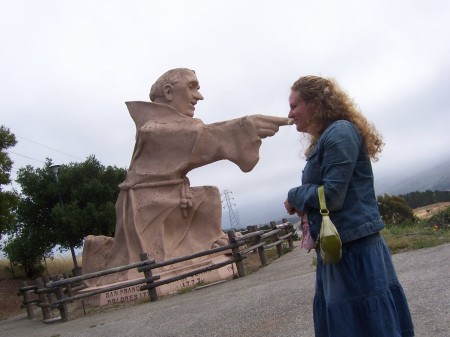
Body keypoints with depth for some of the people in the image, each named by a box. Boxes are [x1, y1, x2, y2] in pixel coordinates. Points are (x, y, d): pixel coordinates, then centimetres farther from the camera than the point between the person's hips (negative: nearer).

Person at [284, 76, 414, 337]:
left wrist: (295, 196, -5)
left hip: (355, 250, -10)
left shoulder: (340, 132, -12)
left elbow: (332, 196, -20)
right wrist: (302, 203, 1)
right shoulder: (325, 139, 17)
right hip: (337, 250, 10)